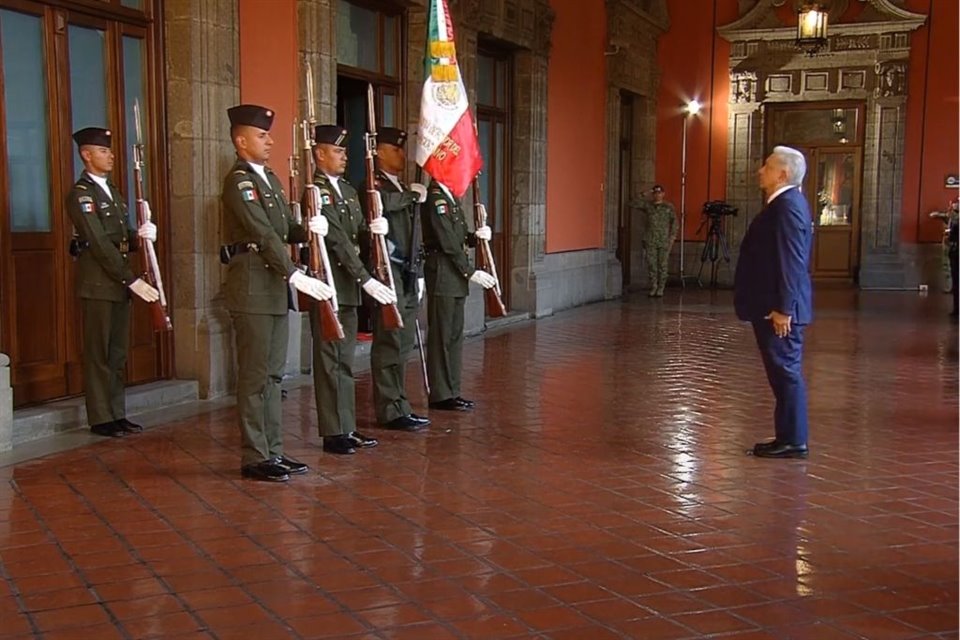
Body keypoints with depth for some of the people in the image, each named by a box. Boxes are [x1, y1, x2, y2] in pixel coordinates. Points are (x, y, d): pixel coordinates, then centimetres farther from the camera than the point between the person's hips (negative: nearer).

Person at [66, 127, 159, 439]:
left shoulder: (111, 191, 17)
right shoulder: (81, 194, -11)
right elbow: (99, 244, -18)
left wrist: (142, 235, -6)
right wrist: (132, 280, -21)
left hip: (119, 283, 8)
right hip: (97, 284, -8)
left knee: (118, 353, 11)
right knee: (99, 354, -1)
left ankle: (117, 414, 18)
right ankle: (101, 419, 5)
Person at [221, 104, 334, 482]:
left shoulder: (270, 178, 17)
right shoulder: (238, 182, -11)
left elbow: (284, 230, 17)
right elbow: (263, 234, -21)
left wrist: (307, 230, -5)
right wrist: (295, 275, -27)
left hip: (275, 287, 9)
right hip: (251, 289, -9)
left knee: (273, 373, 12)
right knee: (255, 376, -4)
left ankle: (273, 451, 20)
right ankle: (255, 458, 3)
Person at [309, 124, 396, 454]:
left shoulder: (349, 191, 16)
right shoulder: (315, 192, -12)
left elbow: (357, 234, 15)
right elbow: (338, 241, -19)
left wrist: (375, 228, -9)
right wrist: (367, 280, -22)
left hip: (349, 287, 9)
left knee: (345, 359, 12)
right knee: (331, 360, -3)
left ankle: (347, 428, 19)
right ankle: (333, 433, 3)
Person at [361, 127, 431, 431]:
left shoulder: (404, 189, 20)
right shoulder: (374, 185, -7)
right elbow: (382, 204, -33)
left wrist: (418, 273, 21)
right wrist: (412, 195, -20)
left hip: (407, 275, 9)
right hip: (388, 273, -9)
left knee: (403, 343, 12)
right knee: (391, 343, -7)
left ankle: (398, 406, 20)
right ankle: (391, 411, -2)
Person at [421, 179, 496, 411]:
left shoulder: (450, 197, 16)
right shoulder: (435, 198, -14)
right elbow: (447, 242, -19)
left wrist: (477, 236, -2)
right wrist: (471, 272, -17)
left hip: (455, 277, 10)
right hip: (442, 276, -9)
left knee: (455, 334, 12)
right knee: (441, 335, -3)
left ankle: (452, 390, 20)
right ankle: (441, 395, 3)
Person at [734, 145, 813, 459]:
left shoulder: (787, 205, -17)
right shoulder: (784, 204, 15)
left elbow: (792, 262, -22)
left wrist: (783, 308, -23)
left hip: (780, 310, -10)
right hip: (774, 307, 10)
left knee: (786, 371, -3)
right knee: (783, 372, 14)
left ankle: (793, 441, 4)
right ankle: (788, 437, 21)